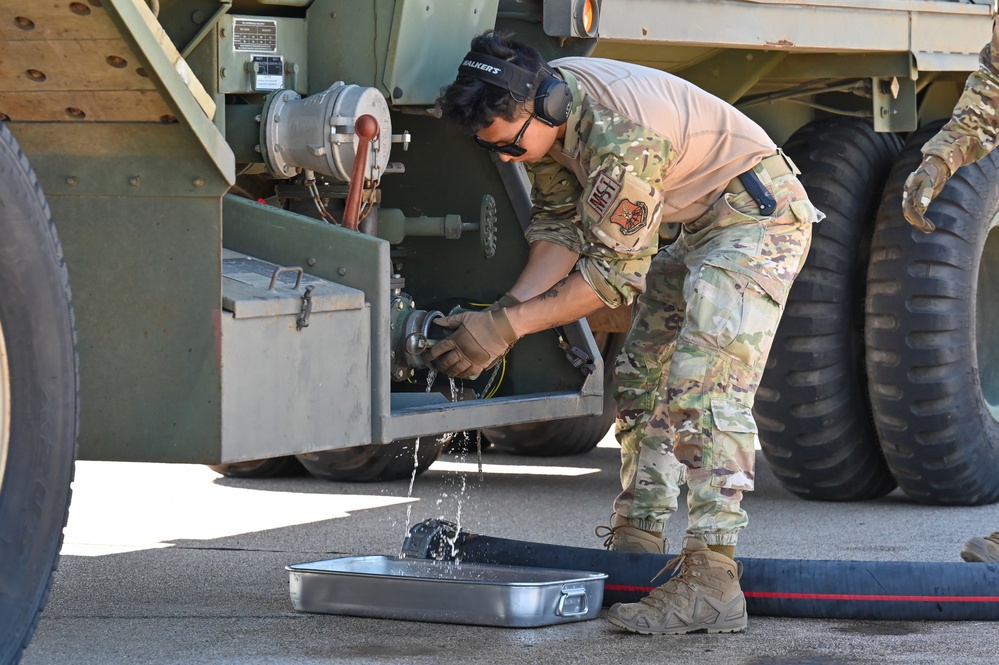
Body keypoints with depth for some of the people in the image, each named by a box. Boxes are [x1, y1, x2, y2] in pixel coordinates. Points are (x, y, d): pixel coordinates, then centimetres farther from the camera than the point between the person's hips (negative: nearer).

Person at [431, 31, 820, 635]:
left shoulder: (618, 135, -35)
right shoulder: (544, 107, -7)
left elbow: (614, 272, -28)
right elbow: (560, 224, 3)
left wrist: (509, 327, -26)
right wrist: (507, 308, -11)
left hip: (759, 216, -10)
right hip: (701, 224, 10)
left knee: (704, 388, -21)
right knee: (642, 379, 13)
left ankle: (711, 581, -26)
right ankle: (635, 549, 21)